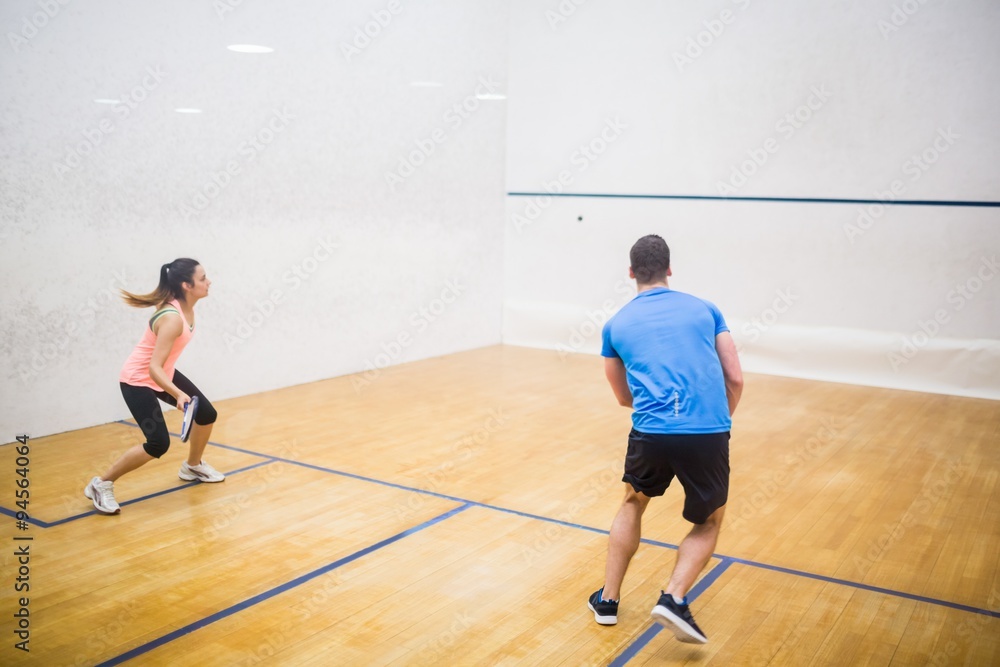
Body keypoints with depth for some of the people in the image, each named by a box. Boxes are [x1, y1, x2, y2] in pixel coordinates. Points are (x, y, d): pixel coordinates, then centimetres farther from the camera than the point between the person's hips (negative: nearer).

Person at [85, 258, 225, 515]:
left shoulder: (187, 307, -7)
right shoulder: (172, 320, -34)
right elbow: (153, 368, -36)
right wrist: (178, 395, -50)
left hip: (163, 374, 9)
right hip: (138, 380, -9)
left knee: (207, 414, 10)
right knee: (159, 444, -16)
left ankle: (192, 466, 35)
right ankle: (101, 485, 3)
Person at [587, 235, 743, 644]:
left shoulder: (616, 325, 15)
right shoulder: (704, 309, 15)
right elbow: (735, 379, 12)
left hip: (651, 433, 1)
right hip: (710, 432, 0)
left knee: (633, 504, 29)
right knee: (709, 522, 24)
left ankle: (607, 600, 31)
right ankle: (674, 598, 3)